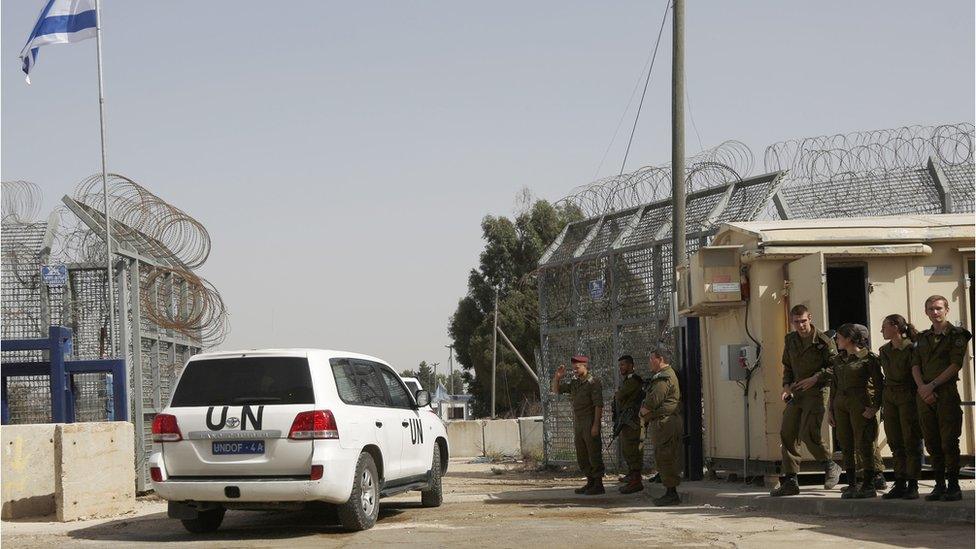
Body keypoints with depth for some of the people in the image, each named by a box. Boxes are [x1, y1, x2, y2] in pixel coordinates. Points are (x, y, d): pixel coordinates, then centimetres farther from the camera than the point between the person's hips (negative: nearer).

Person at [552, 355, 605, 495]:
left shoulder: (593, 383, -10)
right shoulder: (574, 383, 14)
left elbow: (598, 405, -15)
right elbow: (556, 390, 21)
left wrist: (596, 425, -21)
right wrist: (558, 377, 3)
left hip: (590, 424, -8)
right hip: (578, 424, 8)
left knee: (594, 454, -5)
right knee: (582, 456, 12)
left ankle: (598, 485, -1)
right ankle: (590, 483, 21)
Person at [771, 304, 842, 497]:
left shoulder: (823, 341, -8)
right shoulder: (790, 340, 12)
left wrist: (815, 378, -17)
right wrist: (786, 385, 7)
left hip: (816, 392, -7)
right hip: (796, 394, 7)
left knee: (808, 434, -17)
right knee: (787, 434, 2)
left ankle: (831, 467, 7)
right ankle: (790, 482, 8)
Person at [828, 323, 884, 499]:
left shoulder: (868, 358, -5)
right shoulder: (839, 360, 15)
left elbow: (879, 384, -5)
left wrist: (875, 406, -12)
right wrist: (830, 409, 15)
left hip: (860, 404, -7)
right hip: (841, 404, 7)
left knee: (863, 445, -5)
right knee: (846, 446, 5)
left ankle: (868, 486, 1)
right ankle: (851, 485, 9)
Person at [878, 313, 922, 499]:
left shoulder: (912, 349, -11)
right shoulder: (884, 351, 11)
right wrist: (881, 402, 13)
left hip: (908, 397, -7)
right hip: (889, 397, 7)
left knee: (911, 442, -2)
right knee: (895, 443, 7)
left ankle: (913, 486, 1)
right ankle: (900, 485, 12)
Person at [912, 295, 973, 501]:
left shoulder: (957, 335, 0)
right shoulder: (923, 338, 17)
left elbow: (955, 364, -9)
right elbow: (915, 365, 11)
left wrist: (932, 385, -13)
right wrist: (922, 386, -8)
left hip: (947, 393, -5)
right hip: (924, 394, 5)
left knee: (949, 441, -7)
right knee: (931, 443, 6)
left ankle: (953, 486, -2)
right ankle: (939, 485, 12)